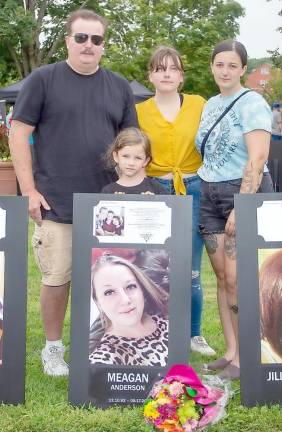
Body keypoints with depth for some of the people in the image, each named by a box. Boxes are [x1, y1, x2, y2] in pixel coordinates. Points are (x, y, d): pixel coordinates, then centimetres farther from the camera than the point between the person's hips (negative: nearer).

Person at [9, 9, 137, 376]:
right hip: (55, 205, -3)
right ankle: (53, 348, 21)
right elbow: (19, 135, -2)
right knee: (57, 279, 3)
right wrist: (29, 190, -8)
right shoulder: (43, 80, 0)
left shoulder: (119, 87, 11)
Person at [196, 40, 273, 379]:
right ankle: (230, 352, 13)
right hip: (210, 195, 7)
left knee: (236, 279, -10)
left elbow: (257, 158, -16)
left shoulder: (252, 103, -8)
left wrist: (241, 207, -21)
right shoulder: (210, 105, 15)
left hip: (245, 192, -7)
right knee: (222, 277, 6)